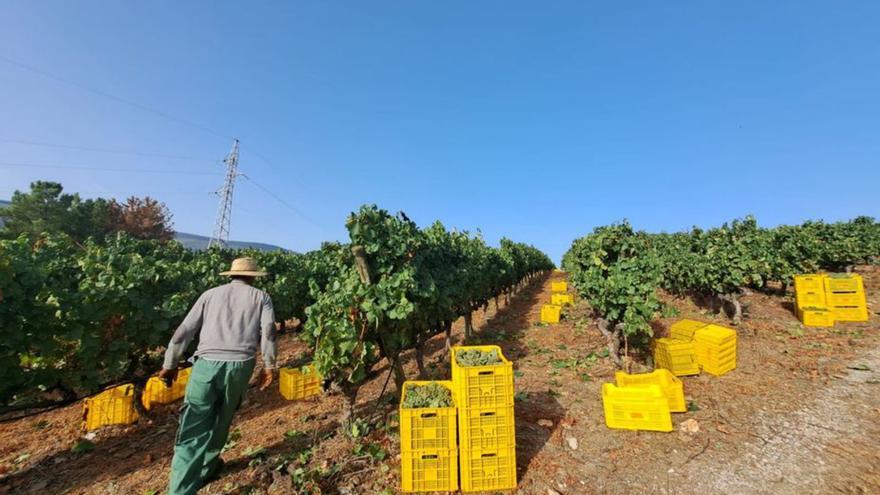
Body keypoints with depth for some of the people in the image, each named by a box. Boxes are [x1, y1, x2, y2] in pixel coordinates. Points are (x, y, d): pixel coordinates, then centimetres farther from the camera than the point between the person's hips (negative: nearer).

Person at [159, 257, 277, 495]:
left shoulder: (210, 294, 18)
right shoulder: (260, 297, 11)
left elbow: (183, 331, 15)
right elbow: (268, 331, -2)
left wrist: (170, 364, 24)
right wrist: (269, 366, 3)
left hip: (206, 364, 1)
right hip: (239, 365, 0)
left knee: (193, 430, 2)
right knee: (221, 420, 22)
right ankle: (205, 467, 40)